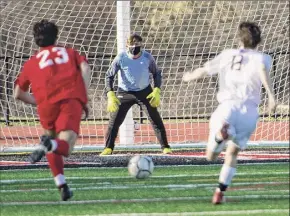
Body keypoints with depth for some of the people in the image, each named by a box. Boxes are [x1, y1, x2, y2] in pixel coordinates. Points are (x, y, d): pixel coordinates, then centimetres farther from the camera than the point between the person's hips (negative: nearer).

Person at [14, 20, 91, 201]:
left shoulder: (31, 63, 27)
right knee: (65, 147, -8)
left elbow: (18, 94, 29)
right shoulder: (70, 53, 27)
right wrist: (84, 97, 4)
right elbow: (85, 68, 7)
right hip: (72, 100, -1)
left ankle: (61, 184, 6)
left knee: (52, 137, 23)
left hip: (47, 104, 1)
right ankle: (50, 145, -45)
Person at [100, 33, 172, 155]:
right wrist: (110, 95, -23)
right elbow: (109, 76, -11)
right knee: (114, 121, -5)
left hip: (145, 92, 1)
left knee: (156, 120, -4)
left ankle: (165, 147, 4)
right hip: (125, 93, -1)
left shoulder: (147, 58, -14)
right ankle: (108, 148, 7)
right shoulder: (121, 58, -18)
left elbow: (156, 73, 1)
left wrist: (157, 91, -12)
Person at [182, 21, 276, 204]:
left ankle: (221, 133, -36)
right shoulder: (262, 58, 13)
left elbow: (203, 71, 27)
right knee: (232, 154, 19)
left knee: (211, 156, -3)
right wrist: (271, 95, -24)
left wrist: (189, 77, 49)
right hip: (249, 109, 0)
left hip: (227, 106, 0)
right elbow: (263, 70, -11)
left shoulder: (227, 55, 20)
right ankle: (220, 192, 9)